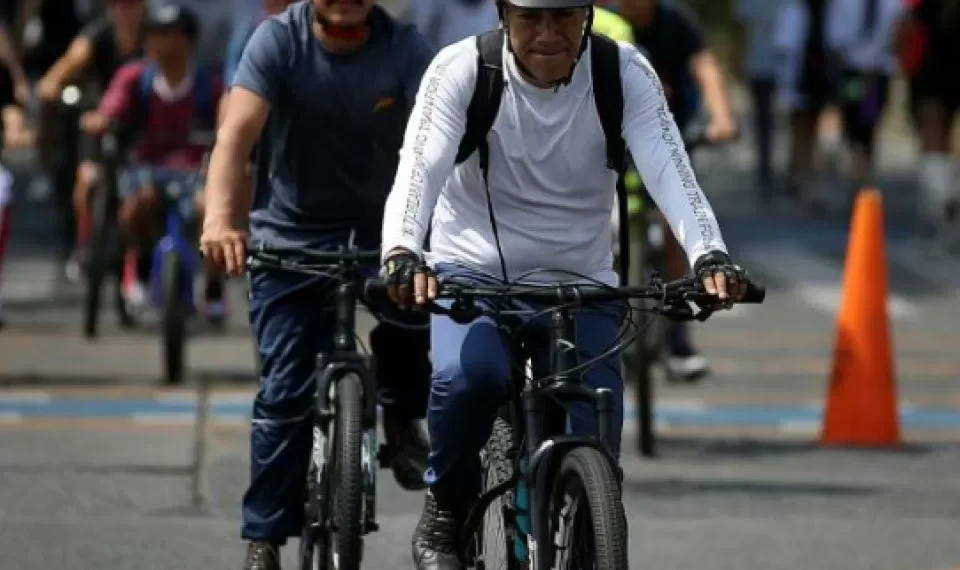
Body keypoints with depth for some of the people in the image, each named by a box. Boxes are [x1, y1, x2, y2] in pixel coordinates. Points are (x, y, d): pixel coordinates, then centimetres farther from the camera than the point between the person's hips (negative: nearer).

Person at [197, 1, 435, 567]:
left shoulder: (406, 48, -13)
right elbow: (237, 133, -28)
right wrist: (221, 218, -46)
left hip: (378, 226, 1)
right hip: (291, 234, -1)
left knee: (413, 297, -29)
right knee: (286, 392, -6)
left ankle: (402, 419, 1)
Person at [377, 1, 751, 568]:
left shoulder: (626, 75, -11)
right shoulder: (461, 70, -14)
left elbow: (670, 171, -25)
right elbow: (419, 169, -27)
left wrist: (710, 257, -43)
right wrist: (402, 255, -47)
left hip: (579, 282, 2)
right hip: (472, 270, -2)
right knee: (469, 374, -32)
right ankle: (444, 513, -6)